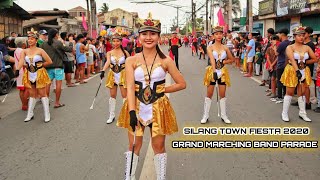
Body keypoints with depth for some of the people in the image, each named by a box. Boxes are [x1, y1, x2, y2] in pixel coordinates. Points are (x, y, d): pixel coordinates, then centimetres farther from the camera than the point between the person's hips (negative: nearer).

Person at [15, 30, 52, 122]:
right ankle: (30, 114, 22)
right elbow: (21, 61, -16)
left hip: (39, 74, -3)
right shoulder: (24, 51, 2)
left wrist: (40, 65, -3)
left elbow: (49, 62, -6)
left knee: (42, 93, 1)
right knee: (32, 94, 12)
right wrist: (17, 70, -31)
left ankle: (47, 114, 9)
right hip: (29, 75, 3)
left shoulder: (40, 50, -6)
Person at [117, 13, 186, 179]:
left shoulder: (166, 61, -3)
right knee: (134, 146, 11)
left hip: (158, 107, 0)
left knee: (159, 146, 10)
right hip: (136, 107, 0)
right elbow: (130, 88, -12)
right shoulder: (132, 61, -3)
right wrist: (132, 112, -22)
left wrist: (162, 90, -4)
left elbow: (182, 84, 3)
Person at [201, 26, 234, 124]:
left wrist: (223, 62, -7)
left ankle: (223, 116, 17)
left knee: (222, 95, 7)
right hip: (212, 71, -2)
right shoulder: (210, 47, -6)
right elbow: (212, 60, -22)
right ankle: (205, 115, 13)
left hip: (223, 72, 2)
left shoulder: (225, 48, 3)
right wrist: (214, 71, -36)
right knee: (209, 94, 4)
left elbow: (231, 59, 12)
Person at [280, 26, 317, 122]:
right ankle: (284, 113, 9)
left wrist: (305, 62, -2)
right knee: (289, 92, 0)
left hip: (304, 72, 4)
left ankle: (302, 113, 18)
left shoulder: (307, 48, 5)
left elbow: (314, 59, 7)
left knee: (302, 93, 9)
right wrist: (297, 71, -34)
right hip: (292, 71, -4)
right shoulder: (290, 47, -8)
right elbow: (292, 60, -22)